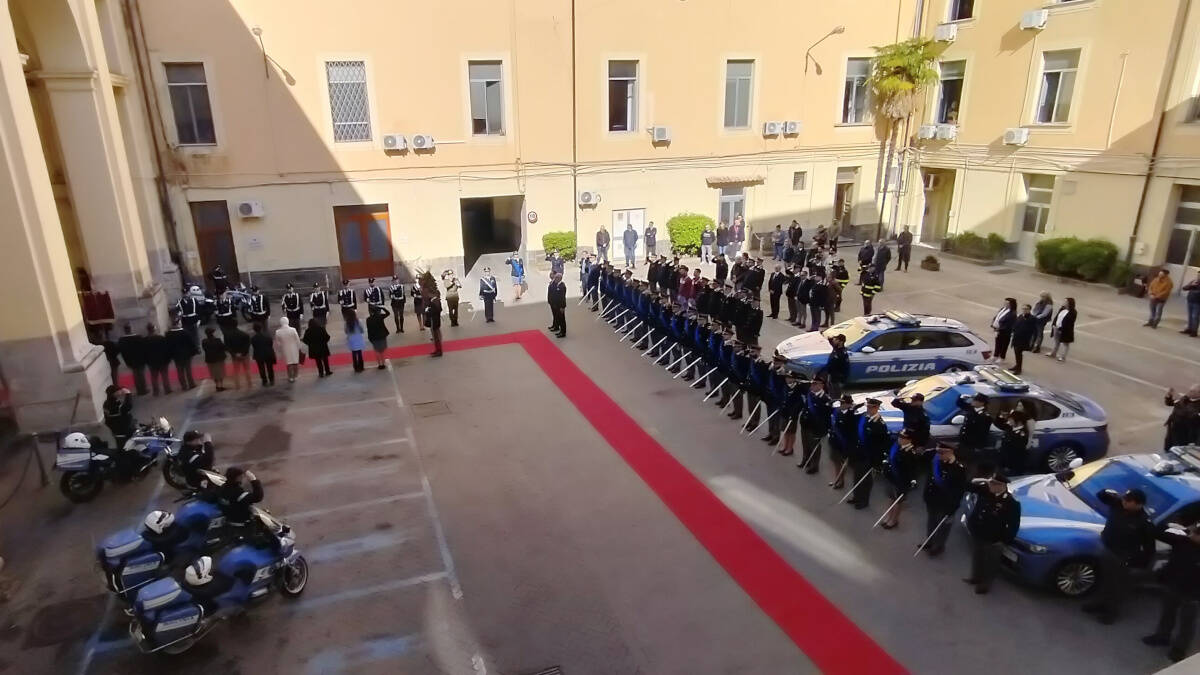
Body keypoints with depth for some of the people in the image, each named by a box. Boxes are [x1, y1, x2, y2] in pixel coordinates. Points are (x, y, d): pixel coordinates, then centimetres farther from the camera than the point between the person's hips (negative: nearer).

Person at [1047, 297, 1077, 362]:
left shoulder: (1073, 313, -18)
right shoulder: (1062, 309, 5)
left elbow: (1069, 322, -22)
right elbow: (1057, 317, 10)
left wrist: (1061, 328, -23)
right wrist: (1054, 324, 1)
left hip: (1065, 331, -8)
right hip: (1056, 328, 8)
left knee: (1065, 343, 5)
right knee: (1056, 342, 22)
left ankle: (1063, 357, 12)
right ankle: (1053, 353, 36)